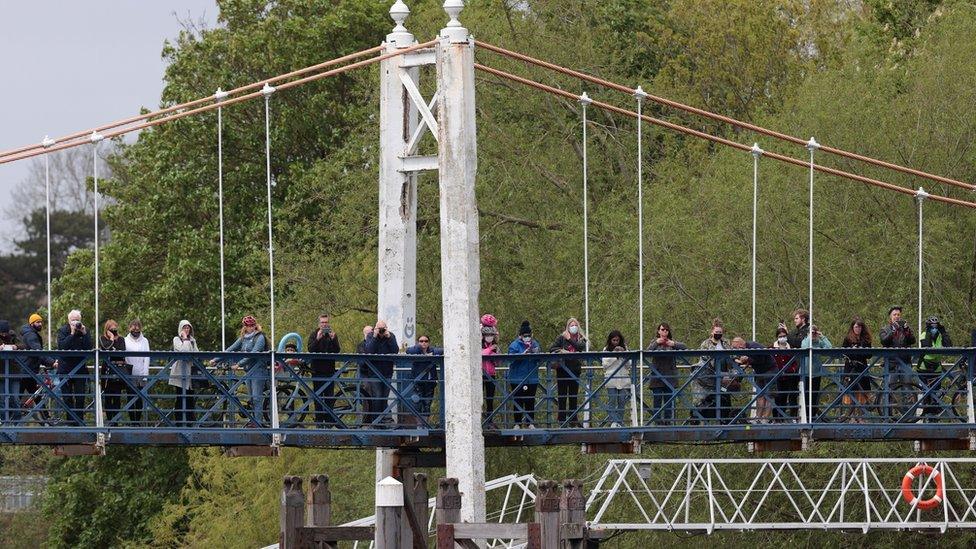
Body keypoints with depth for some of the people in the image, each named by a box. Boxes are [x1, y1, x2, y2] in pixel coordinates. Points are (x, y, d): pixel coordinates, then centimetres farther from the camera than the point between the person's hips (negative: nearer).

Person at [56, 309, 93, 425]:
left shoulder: (85, 331, 6)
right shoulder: (62, 331, 0)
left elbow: (89, 348, -5)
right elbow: (62, 346, -15)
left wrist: (84, 334, -13)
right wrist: (72, 334, -18)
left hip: (80, 368, 1)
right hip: (65, 369, -1)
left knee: (80, 397, -1)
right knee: (67, 398, 1)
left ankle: (80, 419, 5)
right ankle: (70, 420, 6)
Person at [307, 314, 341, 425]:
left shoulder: (333, 335, 8)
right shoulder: (314, 335, 5)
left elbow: (337, 351, -3)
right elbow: (310, 349, -10)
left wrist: (333, 339, -19)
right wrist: (317, 339, -24)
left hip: (329, 369, 1)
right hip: (317, 370, -1)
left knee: (329, 397, 0)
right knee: (318, 396, 0)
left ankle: (329, 419, 4)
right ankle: (319, 419, 4)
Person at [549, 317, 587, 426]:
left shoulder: (581, 339, 11)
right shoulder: (561, 337, 4)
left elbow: (581, 347, -10)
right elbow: (551, 348, -3)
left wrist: (570, 339, -6)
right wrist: (562, 351, -16)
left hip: (575, 369, 2)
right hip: (562, 369, -2)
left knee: (574, 395, 5)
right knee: (562, 395, -3)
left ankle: (573, 419, 9)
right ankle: (562, 419, -1)